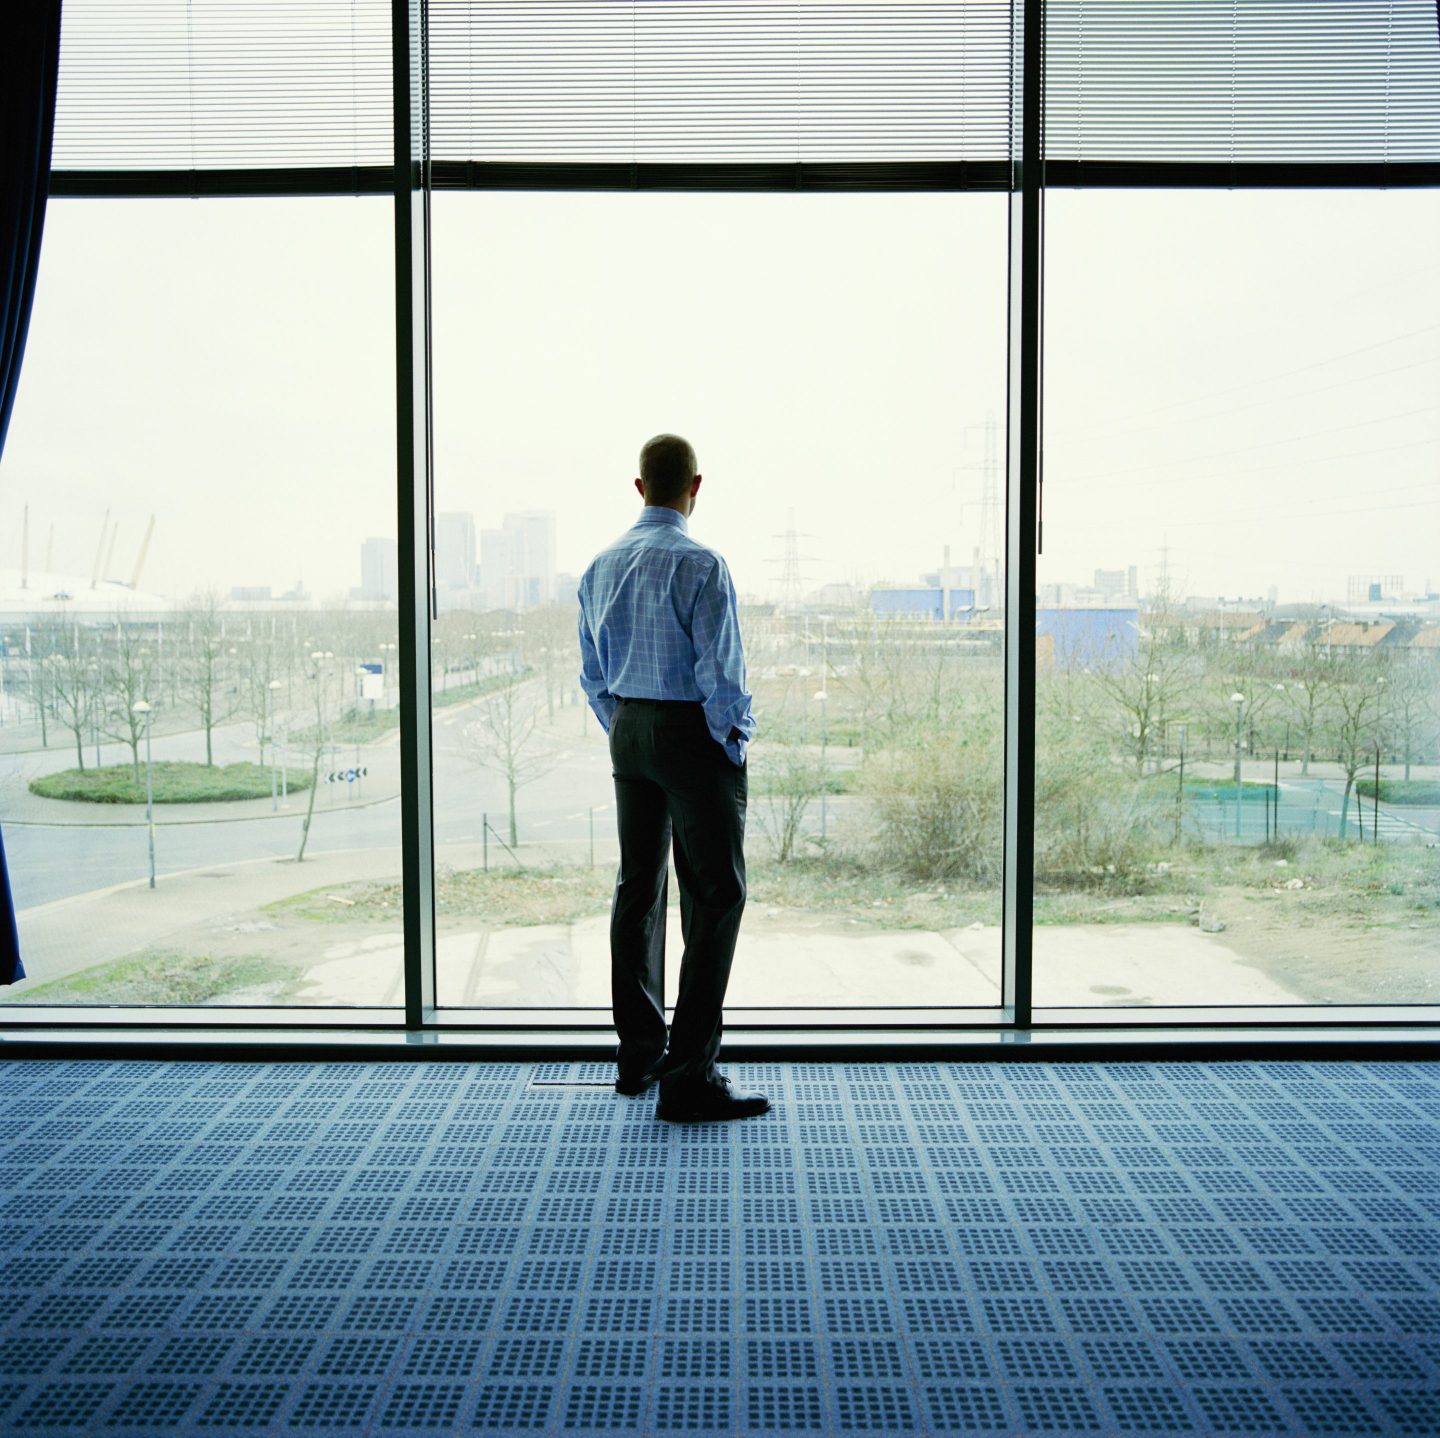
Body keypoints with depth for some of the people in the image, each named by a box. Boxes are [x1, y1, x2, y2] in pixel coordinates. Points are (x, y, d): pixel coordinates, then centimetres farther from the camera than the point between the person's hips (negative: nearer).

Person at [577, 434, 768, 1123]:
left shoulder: (601, 565, 8)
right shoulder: (700, 565, -15)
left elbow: (591, 670, 13)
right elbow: (720, 670, -17)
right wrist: (734, 739, -5)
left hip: (629, 731, 8)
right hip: (691, 733, -8)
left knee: (638, 887, 15)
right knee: (715, 896, -3)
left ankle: (638, 1054, 25)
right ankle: (689, 1077, -4)